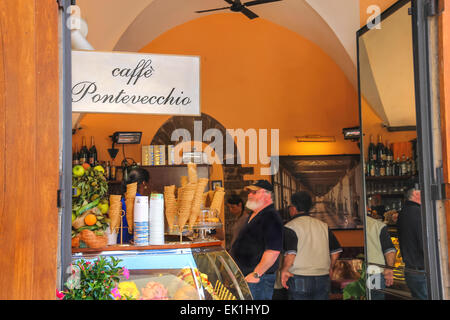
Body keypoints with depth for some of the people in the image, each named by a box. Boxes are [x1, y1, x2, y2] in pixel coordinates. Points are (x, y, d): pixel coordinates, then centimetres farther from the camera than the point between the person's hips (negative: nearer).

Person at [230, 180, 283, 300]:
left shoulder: (271, 217, -15)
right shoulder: (252, 216, 17)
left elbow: (273, 251, -25)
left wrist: (256, 274, -22)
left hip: (259, 280, -9)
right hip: (245, 277, 9)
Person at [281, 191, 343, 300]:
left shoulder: (290, 227, -7)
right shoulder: (323, 225, 9)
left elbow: (290, 254, -17)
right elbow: (336, 251, 10)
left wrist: (284, 270, -3)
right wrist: (330, 268, 23)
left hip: (299, 280, -5)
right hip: (323, 279, 5)